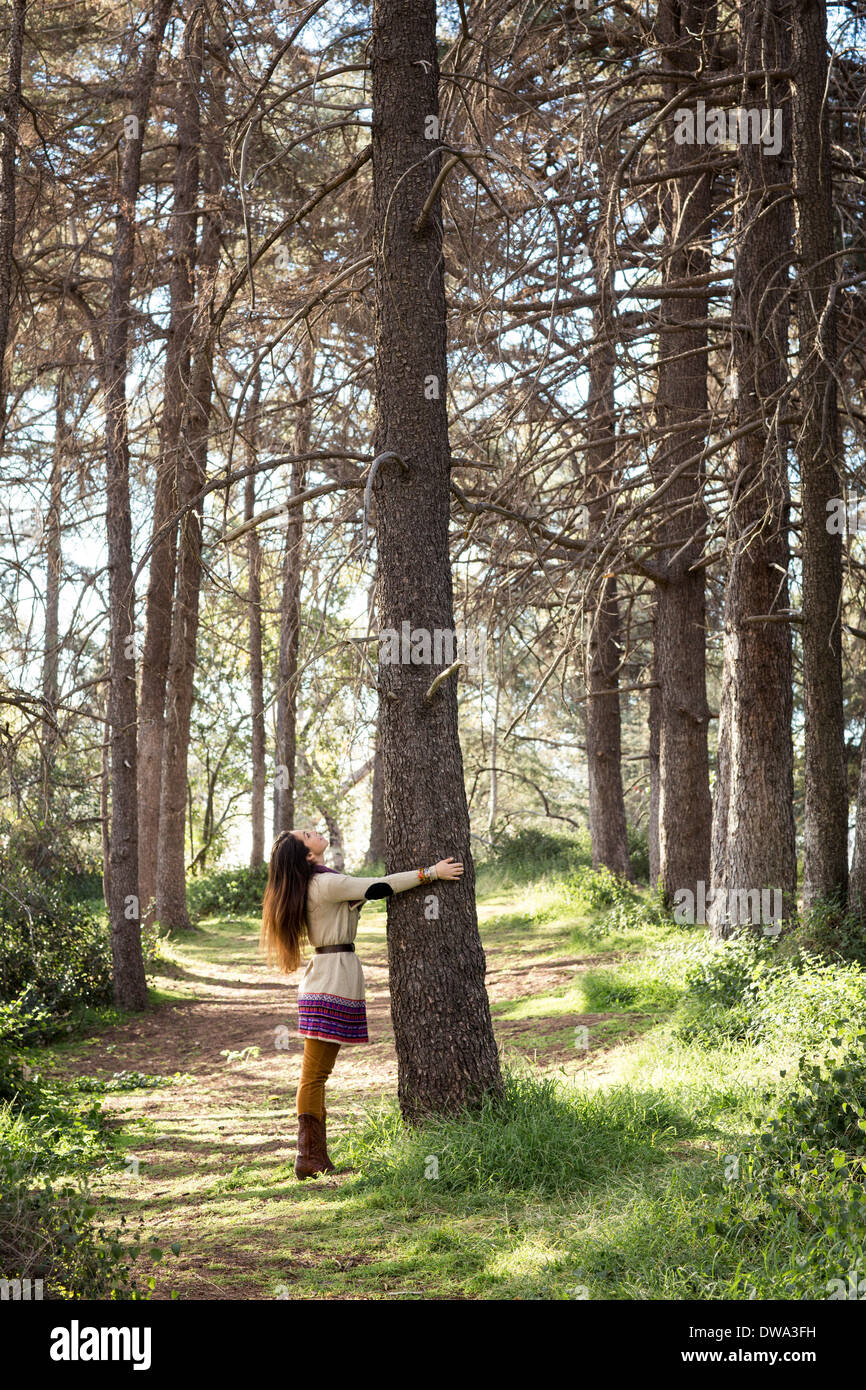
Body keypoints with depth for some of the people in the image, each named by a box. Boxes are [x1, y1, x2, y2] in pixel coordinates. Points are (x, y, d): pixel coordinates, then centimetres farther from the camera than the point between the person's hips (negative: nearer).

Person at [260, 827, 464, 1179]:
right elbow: (379, 887, -13)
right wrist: (432, 872, -7)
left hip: (325, 975, 9)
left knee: (317, 1073, 9)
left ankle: (315, 1157, 12)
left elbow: (361, 893, 24)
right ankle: (309, 1159, -5)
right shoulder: (326, 883, -14)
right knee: (314, 1074, -7)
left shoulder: (315, 884, 14)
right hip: (335, 978, -9)